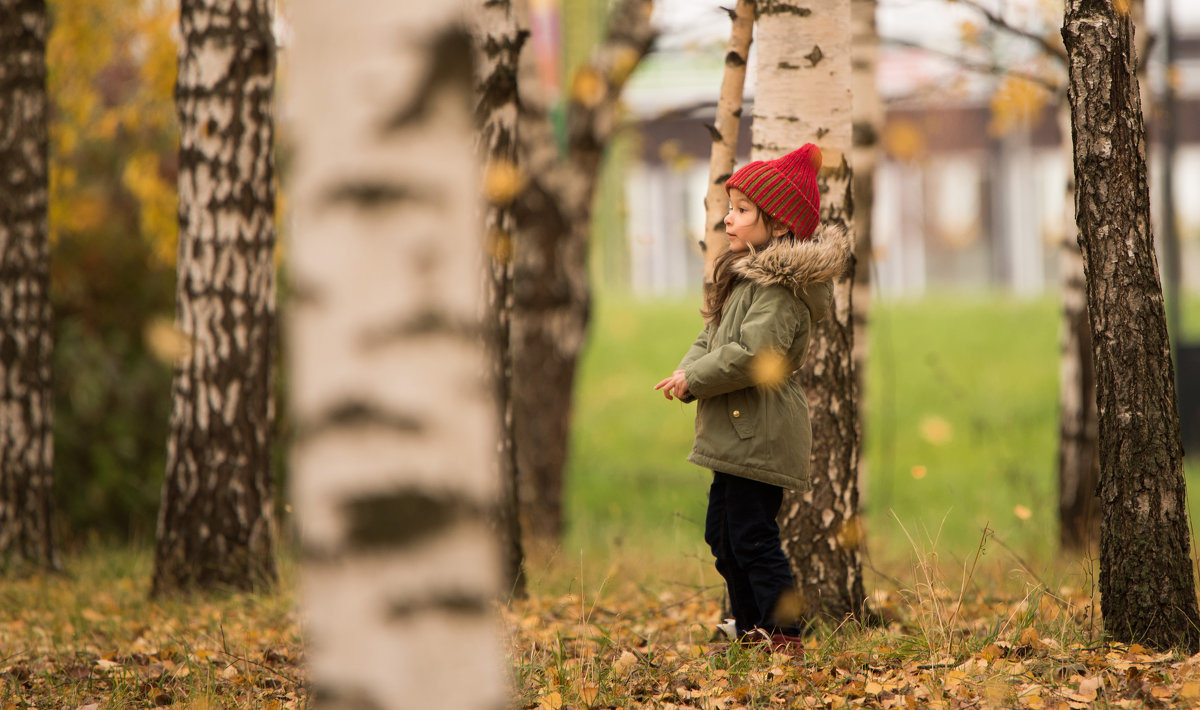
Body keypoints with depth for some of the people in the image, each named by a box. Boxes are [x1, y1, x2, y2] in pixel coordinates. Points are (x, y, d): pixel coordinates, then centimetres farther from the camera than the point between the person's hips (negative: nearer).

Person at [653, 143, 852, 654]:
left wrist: (694, 380, -17)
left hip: (759, 433, -11)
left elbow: (755, 354, -26)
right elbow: (713, 338, 19)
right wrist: (689, 368, -2)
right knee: (722, 533, 17)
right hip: (737, 432, 11)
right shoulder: (745, 273, 16)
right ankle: (751, 632, 25)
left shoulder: (779, 285, -17)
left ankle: (784, 636, -4)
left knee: (752, 536, -9)